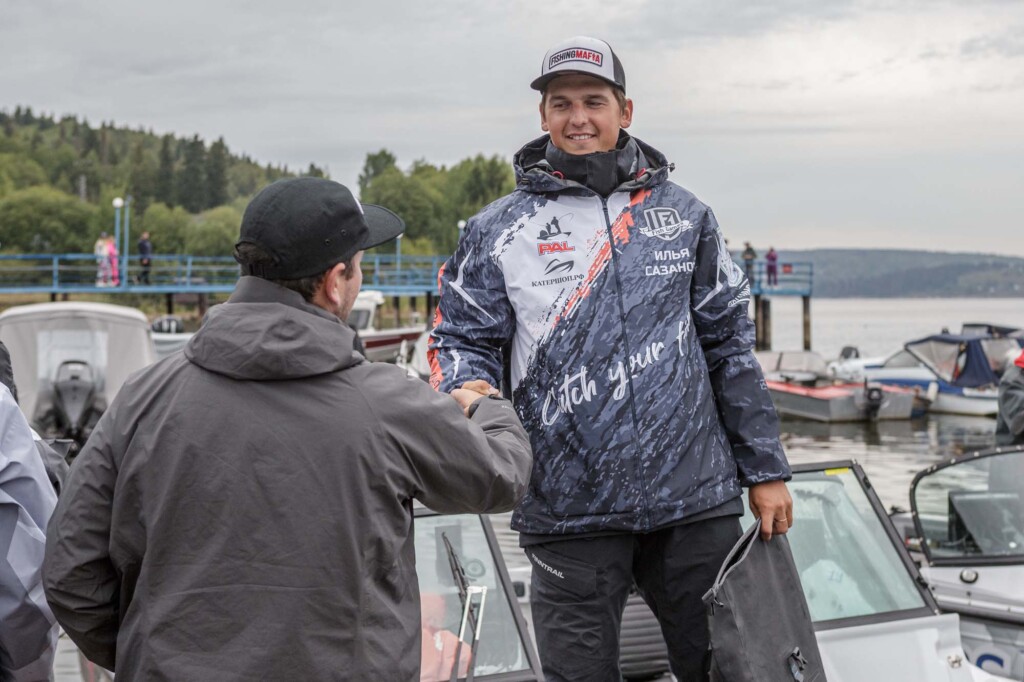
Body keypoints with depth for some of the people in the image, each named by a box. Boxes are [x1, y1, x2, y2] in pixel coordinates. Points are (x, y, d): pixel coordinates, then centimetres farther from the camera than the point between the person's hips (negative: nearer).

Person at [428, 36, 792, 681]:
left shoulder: (682, 214, 10)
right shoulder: (497, 230, 5)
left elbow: (729, 345, 11)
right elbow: (464, 340, 5)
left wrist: (765, 471, 9)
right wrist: (468, 389, -19)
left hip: (696, 501, 2)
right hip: (571, 510, -1)